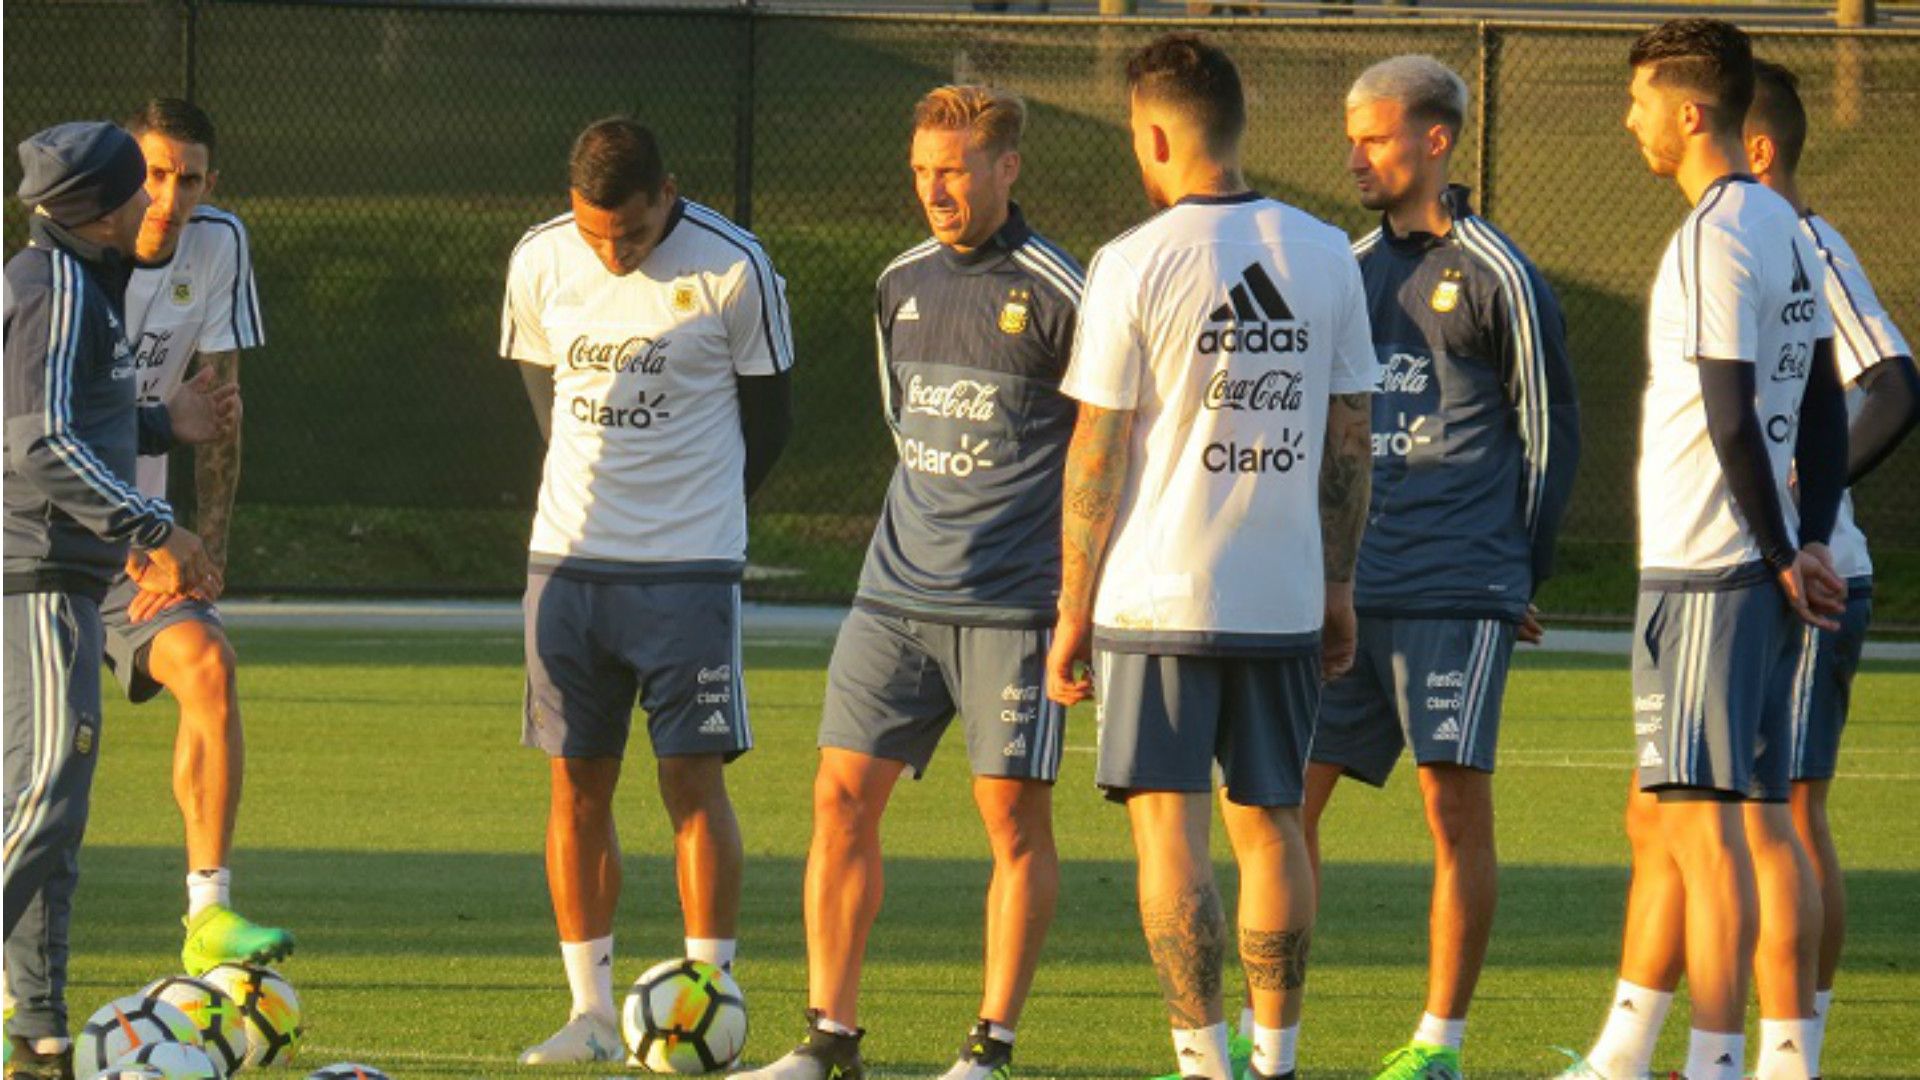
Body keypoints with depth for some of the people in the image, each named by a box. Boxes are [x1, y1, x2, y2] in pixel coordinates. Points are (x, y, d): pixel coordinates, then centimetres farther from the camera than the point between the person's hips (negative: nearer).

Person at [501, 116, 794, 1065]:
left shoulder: (732, 268, -9)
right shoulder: (539, 263, 2)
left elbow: (768, 416, 3)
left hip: (688, 568, -3)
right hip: (568, 559, 3)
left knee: (693, 781, -5)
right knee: (577, 784, 3)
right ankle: (591, 1013, 9)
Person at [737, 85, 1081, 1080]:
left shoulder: (1055, 295, -7)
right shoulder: (902, 285, 11)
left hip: (1013, 604, -6)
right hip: (897, 591, 6)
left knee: (1013, 814, -3)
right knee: (842, 797, 0)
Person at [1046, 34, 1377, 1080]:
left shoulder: (1134, 265, -8)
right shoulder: (1325, 255, 5)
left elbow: (1096, 453, -6)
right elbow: (1349, 437, 9)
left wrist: (1071, 612, 0)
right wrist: (1337, 584, 17)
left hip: (1158, 597, -4)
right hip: (1285, 598, 4)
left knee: (1169, 829, -1)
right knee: (1269, 823, 11)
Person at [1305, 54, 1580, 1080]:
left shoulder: (1495, 275, -3)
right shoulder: (1352, 270, 15)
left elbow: (1550, 432, 1)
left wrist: (1520, 576, 1)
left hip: (1458, 593, -6)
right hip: (1344, 590, 6)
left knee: (1456, 804, -5)